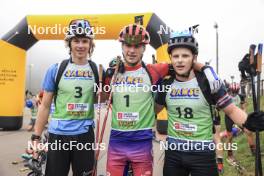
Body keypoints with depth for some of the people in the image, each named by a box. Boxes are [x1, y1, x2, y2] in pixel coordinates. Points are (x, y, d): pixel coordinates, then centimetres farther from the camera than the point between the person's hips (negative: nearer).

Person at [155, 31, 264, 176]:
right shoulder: (166, 84, -2)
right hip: (173, 152, 3)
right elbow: (155, 109, 13)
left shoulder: (208, 82, -12)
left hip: (202, 154, -3)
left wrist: (247, 122, -25)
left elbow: (231, 110, -7)